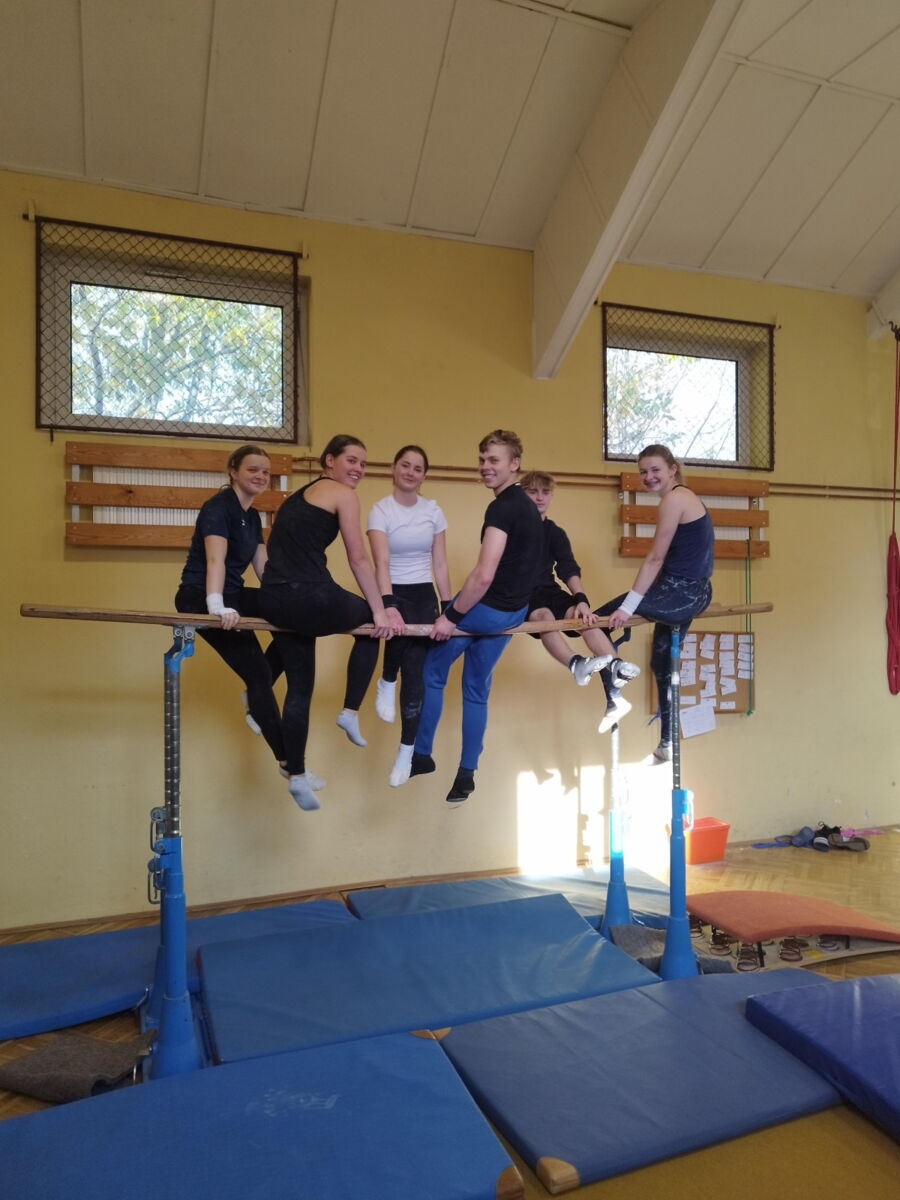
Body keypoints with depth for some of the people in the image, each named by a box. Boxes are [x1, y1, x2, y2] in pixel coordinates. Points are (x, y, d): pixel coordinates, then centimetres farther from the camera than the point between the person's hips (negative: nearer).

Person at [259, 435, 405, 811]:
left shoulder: (300, 494, 24)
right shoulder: (342, 494, -1)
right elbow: (359, 560, -5)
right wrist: (380, 612, 0)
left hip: (273, 601, 8)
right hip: (309, 598, -8)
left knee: (299, 686, 19)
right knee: (373, 622, 21)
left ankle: (296, 776, 24)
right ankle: (351, 712, 18)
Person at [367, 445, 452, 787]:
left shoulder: (433, 511, 3)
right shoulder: (380, 510, -7)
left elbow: (440, 564, 5)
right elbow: (381, 563, -20)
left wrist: (448, 607, 0)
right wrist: (386, 606, -33)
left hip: (424, 595, 3)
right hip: (394, 593, -3)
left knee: (416, 675, -1)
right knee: (400, 628, -37)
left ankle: (406, 753, 12)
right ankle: (387, 682, -2)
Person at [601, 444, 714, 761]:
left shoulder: (674, 498, -14)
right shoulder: (684, 497, 15)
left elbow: (655, 559, -18)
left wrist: (627, 608, -18)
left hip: (680, 594, -11)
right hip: (693, 593, 11)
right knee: (662, 662, 23)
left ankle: (613, 699, 3)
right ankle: (667, 743, 36)